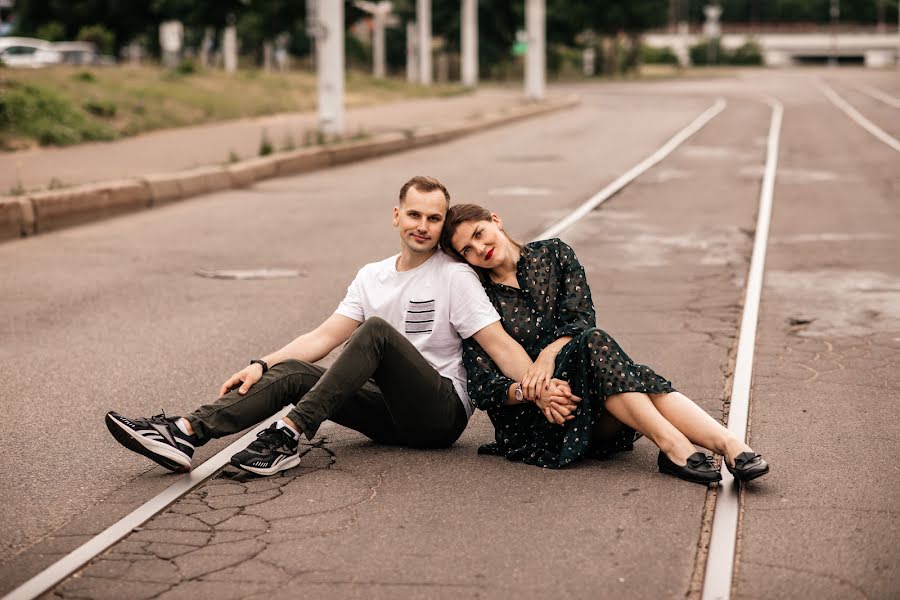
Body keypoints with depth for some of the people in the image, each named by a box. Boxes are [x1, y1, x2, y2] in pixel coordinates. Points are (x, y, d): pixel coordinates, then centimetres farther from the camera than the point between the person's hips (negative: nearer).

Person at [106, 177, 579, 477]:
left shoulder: (455, 277, -4)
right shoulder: (372, 276, 13)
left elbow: (500, 345, -12)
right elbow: (325, 336, 8)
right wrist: (261, 364, -4)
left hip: (441, 413, -6)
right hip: (394, 413, 6)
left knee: (376, 329, -29)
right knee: (292, 372, -14)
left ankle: (289, 436, -34)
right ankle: (186, 435, -30)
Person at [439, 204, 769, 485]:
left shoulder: (552, 254, 12)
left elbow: (580, 317, -3)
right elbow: (482, 386, -6)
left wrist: (549, 353, -24)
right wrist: (529, 393, -27)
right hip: (528, 419, -3)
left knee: (638, 379, -31)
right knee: (592, 342, -30)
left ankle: (730, 445, -48)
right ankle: (673, 446, -43)